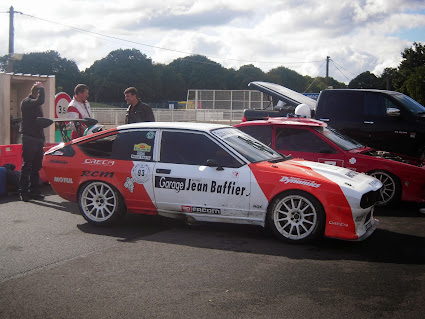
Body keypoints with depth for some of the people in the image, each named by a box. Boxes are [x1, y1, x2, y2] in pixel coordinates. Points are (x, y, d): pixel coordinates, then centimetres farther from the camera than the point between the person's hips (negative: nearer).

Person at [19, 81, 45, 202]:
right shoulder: (26, 102, -9)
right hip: (29, 138, -9)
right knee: (27, 166, -6)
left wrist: (42, 137, 21)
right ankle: (23, 192, -2)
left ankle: (34, 191, 16)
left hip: (38, 138, 9)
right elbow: (40, 101, -29)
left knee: (36, 166, 10)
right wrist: (41, 88, -14)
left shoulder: (36, 104, 20)